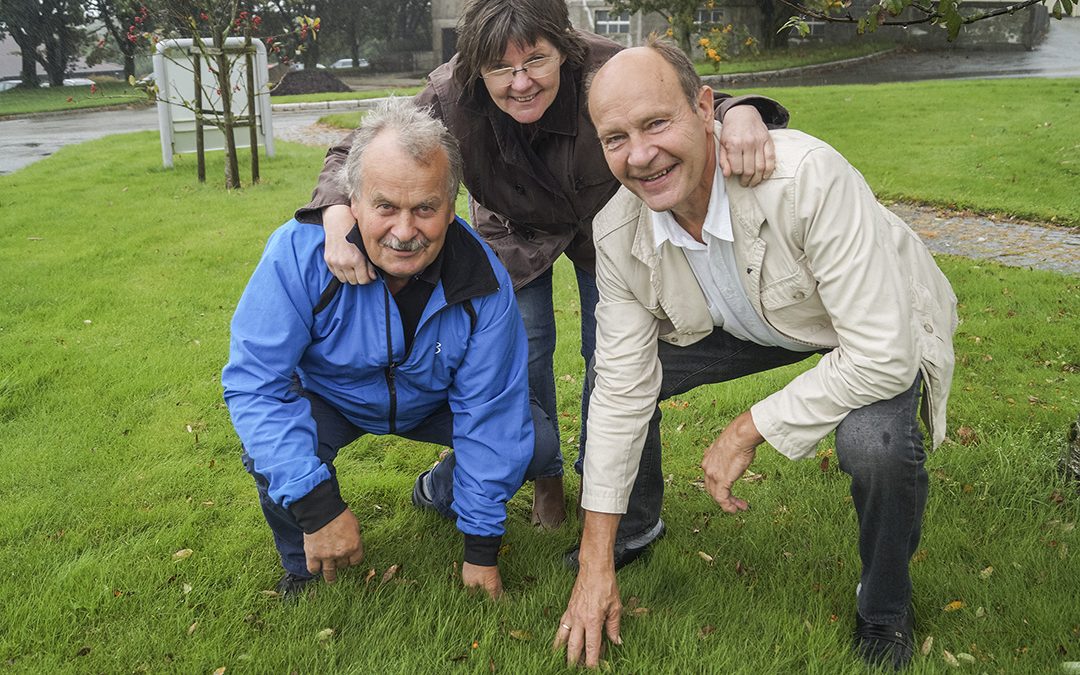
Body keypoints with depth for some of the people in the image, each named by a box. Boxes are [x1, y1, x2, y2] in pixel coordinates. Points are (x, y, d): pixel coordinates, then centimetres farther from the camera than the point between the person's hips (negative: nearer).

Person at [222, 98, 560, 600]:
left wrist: (481, 550, -16)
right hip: (327, 398, -2)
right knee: (273, 452, -33)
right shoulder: (302, 251, -35)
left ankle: (441, 491, 18)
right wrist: (317, 505, -41)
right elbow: (255, 381, -32)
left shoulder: (482, 281, -28)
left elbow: (488, 415, -21)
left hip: (432, 402, 2)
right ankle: (307, 568, 1)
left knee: (535, 444, -16)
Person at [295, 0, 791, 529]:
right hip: (514, 230, 0)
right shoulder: (451, 97, -35)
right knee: (525, 351, -1)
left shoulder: (604, 70, -38)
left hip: (603, 218, 0)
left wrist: (739, 111, -55)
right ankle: (545, 475, 28)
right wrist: (338, 215, -49)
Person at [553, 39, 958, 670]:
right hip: (755, 324, 5)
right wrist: (596, 566, -15)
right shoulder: (617, 233, -21)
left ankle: (885, 609, 0)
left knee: (875, 441, -33)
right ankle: (635, 526, 24)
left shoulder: (807, 177, -39)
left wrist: (747, 431, -26)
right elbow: (622, 390, -17)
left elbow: (882, 356, -36)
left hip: (880, 329, -4)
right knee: (626, 366, -8)